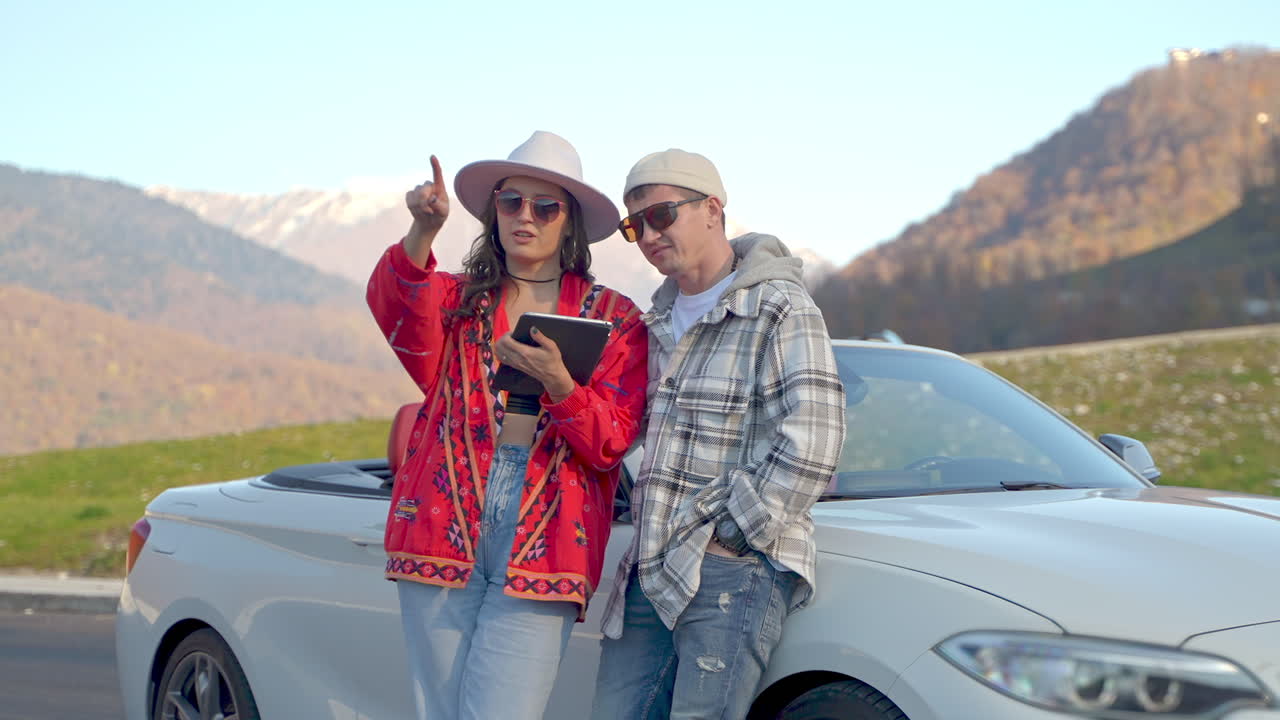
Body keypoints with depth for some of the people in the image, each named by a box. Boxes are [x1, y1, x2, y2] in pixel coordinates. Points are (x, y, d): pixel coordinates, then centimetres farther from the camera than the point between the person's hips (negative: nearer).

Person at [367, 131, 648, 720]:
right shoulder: (456, 301, 14)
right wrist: (421, 236, -30)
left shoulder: (614, 319, 10)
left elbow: (611, 444, 0)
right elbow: (414, 344, -13)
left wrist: (559, 386, -20)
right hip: (443, 528, 2)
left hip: (540, 545, -2)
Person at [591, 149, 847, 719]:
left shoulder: (779, 309, -5)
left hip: (733, 572, -7)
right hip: (648, 571, 8)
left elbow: (809, 446, -14)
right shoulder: (660, 321, 20)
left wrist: (732, 534, -14)